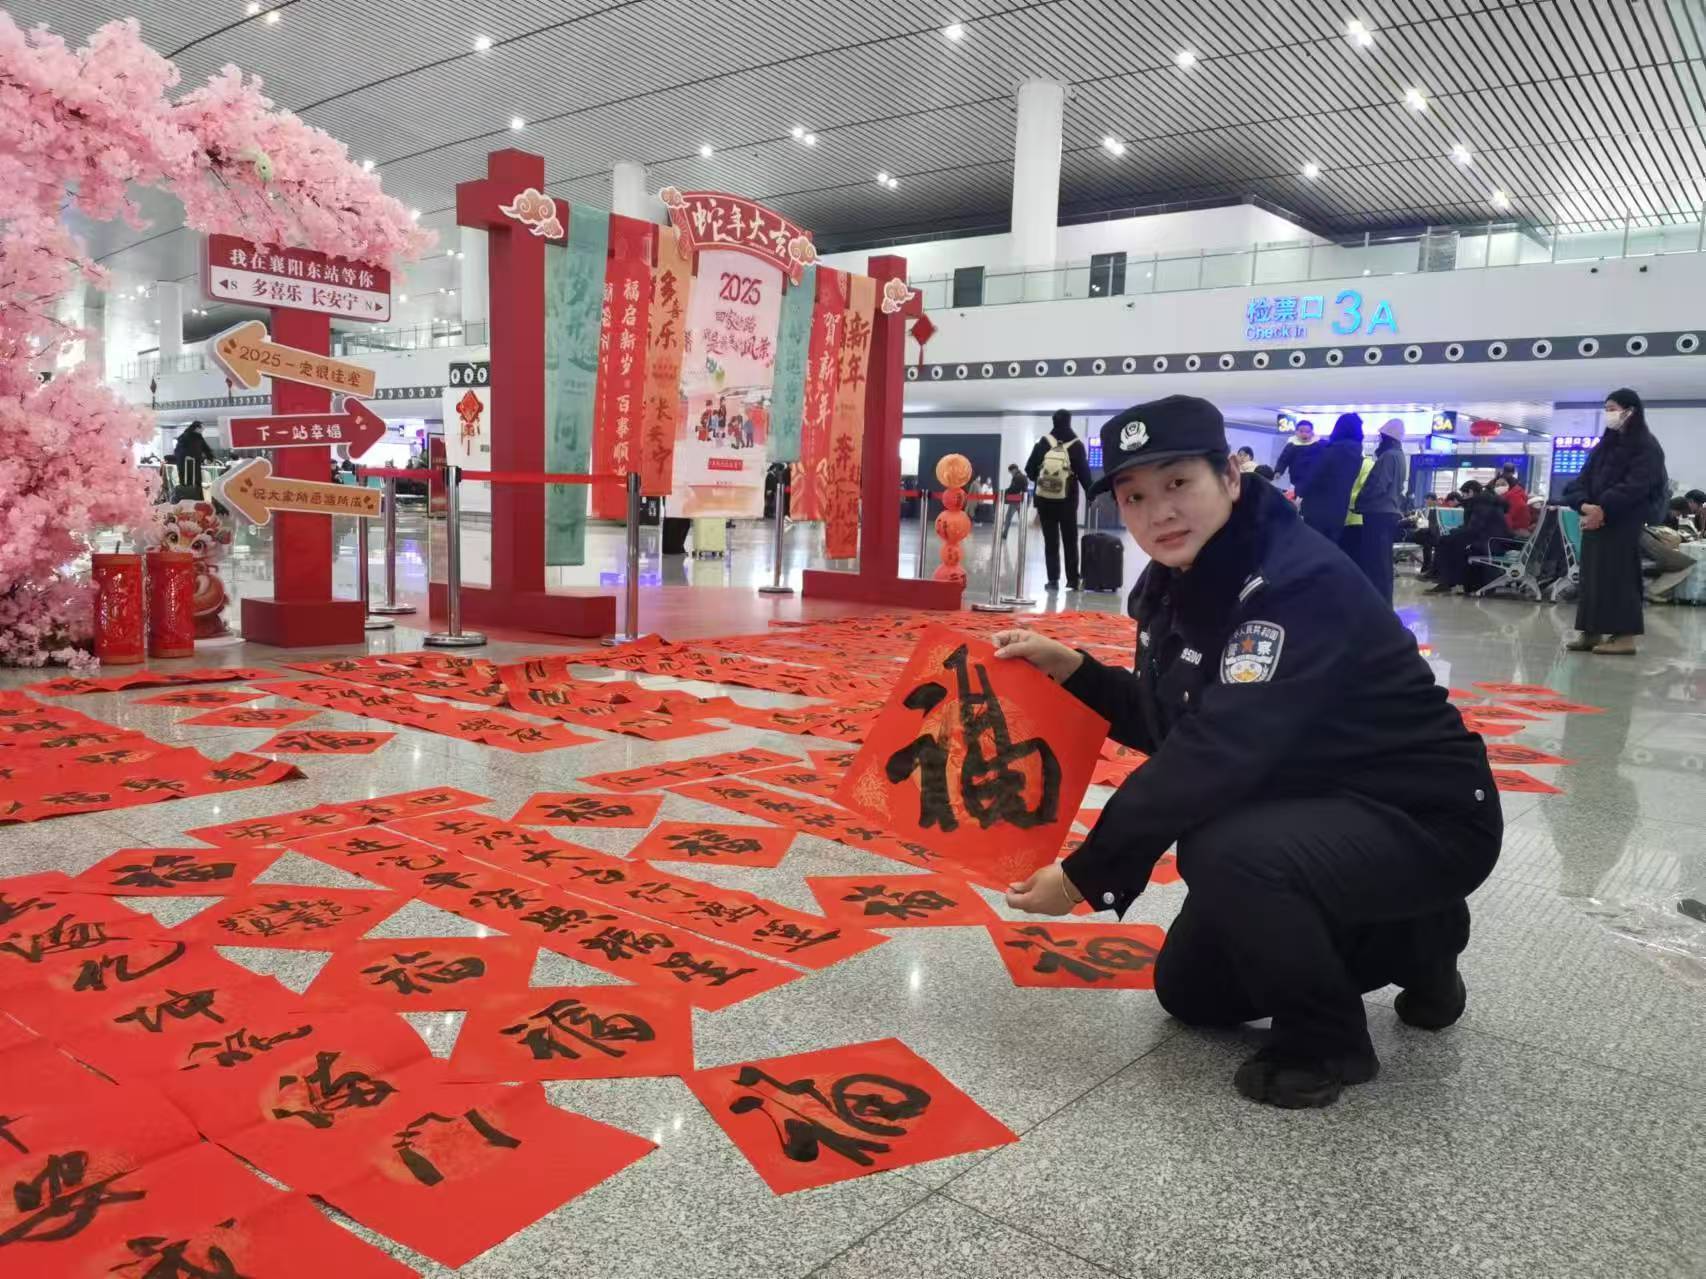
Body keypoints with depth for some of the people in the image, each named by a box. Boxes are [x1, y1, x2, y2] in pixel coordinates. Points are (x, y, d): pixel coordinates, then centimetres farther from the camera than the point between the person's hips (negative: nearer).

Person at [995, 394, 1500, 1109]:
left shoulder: (1299, 584, -29)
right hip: (1312, 812, 9)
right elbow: (1171, 727, 8)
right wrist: (1071, 670, -4)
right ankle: (1411, 941, 26)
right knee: (1189, 991, 15)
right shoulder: (1172, 587, -2)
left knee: (1222, 855, -37)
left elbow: (1217, 751, -36)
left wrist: (1086, 876, -30)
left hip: (1424, 819, -9)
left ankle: (1327, 1041, -7)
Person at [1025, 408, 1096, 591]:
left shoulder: (1043, 442, 0)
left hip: (1044, 500, 1)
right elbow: (1084, 473, -4)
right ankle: (1072, 580, 10)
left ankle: (1053, 580, -1)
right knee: (1070, 542, 9)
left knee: (1050, 541, 5)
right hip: (1067, 502, -1)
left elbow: (1029, 470, 3)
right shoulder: (1076, 445, -5)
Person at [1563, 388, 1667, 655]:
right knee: (1592, 575, 5)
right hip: (1594, 519, 7)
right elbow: (1584, 478, 9)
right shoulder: (1605, 444, 18)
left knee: (1619, 576, -8)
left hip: (1624, 523, -7)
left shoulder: (1647, 447, -3)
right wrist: (1583, 504, -10)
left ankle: (1625, 636, -5)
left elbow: (1636, 486, -15)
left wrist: (1603, 509, -22)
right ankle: (1592, 632, 9)